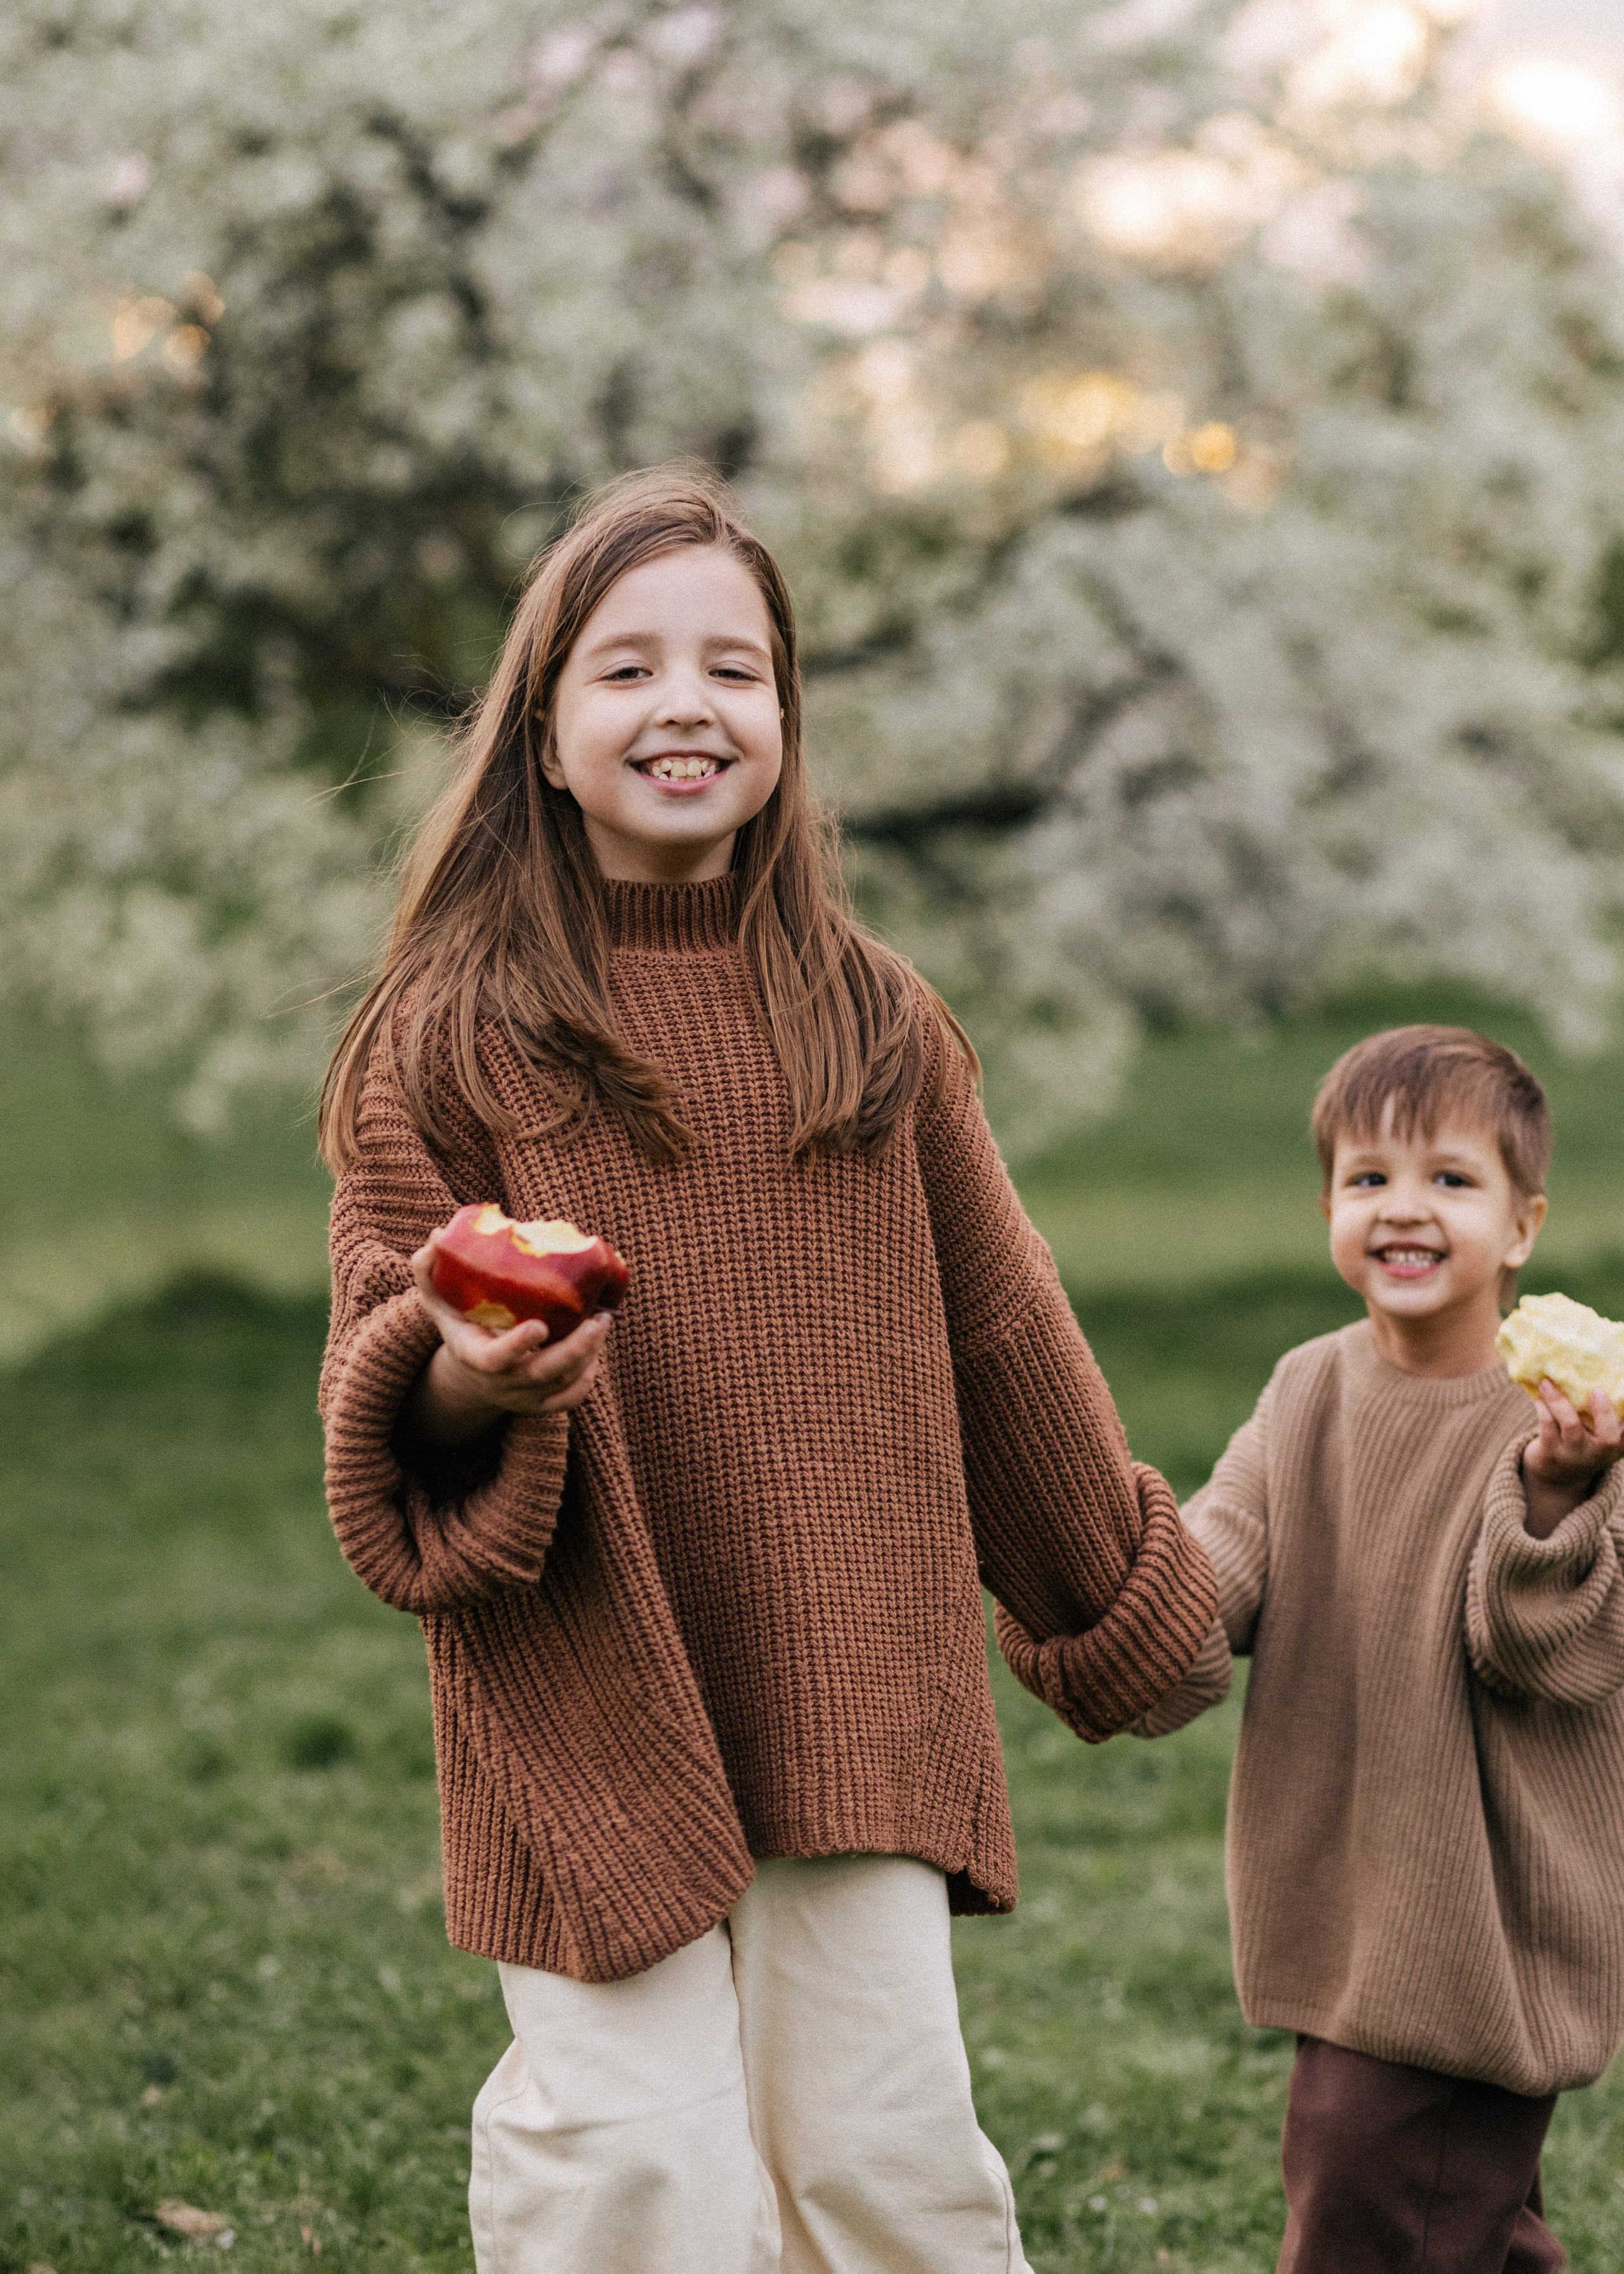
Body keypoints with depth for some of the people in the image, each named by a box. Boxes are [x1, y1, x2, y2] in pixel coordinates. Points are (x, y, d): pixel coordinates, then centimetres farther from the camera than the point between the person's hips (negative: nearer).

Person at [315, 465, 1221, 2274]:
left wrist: (1125, 1604, 26)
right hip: (586, 1716, -2)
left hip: (854, 1706, 3)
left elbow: (999, 1335, 17)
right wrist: (464, 1385, -26)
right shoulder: (449, 1038, -2)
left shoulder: (876, 1024, 7)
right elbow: (379, 1395, -2)